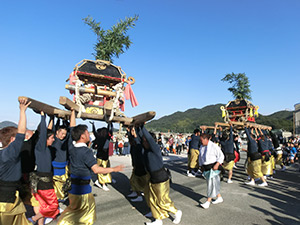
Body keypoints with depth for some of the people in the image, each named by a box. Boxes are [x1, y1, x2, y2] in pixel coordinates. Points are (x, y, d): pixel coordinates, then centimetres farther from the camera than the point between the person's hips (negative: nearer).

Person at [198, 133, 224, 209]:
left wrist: (217, 164, -21)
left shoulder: (213, 146, -15)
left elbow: (221, 156, -13)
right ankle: (219, 197, 32)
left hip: (213, 167, -8)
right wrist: (201, 166, 14)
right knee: (212, 183, 15)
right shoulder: (202, 147, 8)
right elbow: (200, 157, 19)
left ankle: (208, 201, -4)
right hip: (206, 168, 8)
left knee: (211, 184, -7)